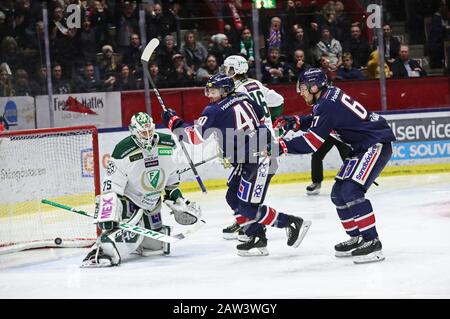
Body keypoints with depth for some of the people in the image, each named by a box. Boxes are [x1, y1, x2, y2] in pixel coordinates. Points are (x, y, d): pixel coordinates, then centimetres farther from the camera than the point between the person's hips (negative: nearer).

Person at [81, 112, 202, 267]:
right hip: (128, 198, -7)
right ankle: (100, 253, -40)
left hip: (152, 202, 7)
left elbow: (172, 172, 12)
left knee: (155, 245, 12)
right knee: (132, 230, -32)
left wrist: (175, 194, 10)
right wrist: (107, 216, -32)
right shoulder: (124, 151, -25)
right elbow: (111, 187, -25)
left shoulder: (166, 144, -9)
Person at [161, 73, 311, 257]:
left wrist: (173, 122, -3)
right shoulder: (242, 98, 10)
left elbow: (195, 136, -16)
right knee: (233, 198, 12)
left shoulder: (215, 111, -15)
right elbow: (262, 117, 22)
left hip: (259, 161, -10)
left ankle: (292, 223, 1)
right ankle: (257, 239, 13)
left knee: (248, 207, -7)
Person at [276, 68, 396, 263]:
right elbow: (317, 121, 25)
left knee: (351, 190, -23)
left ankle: (372, 242, -24)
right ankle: (356, 238, 19)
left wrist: (283, 146, -19)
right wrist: (297, 123, 8)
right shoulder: (330, 95, 8)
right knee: (338, 194, 10)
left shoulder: (328, 104, -21)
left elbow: (313, 142, -22)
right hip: (361, 148, 11)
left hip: (377, 144, -11)